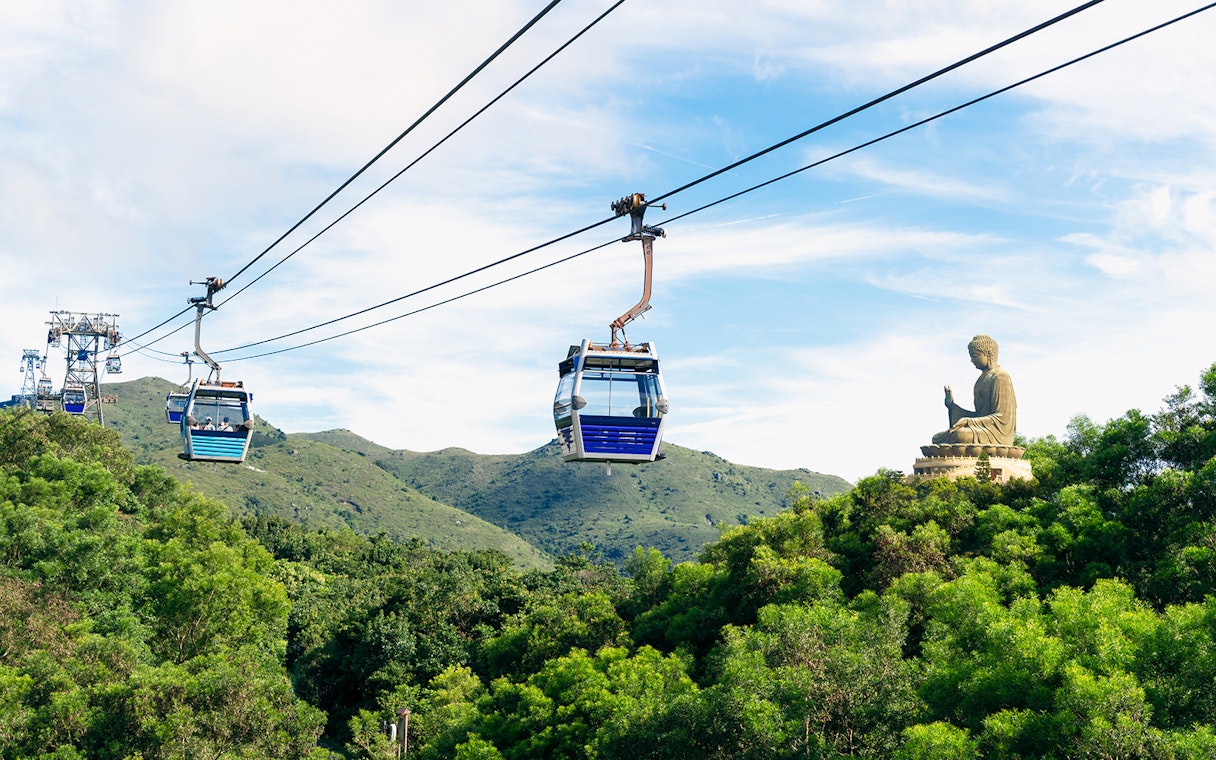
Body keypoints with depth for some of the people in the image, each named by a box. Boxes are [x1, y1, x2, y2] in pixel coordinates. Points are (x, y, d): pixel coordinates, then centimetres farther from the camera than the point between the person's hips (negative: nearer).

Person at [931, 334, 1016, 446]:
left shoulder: (1000, 377, -8)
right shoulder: (983, 378, 21)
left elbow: (1002, 418, -16)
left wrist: (968, 421, -23)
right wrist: (952, 406, 9)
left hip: (997, 435, -9)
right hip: (982, 431, 9)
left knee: (961, 435, -35)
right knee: (937, 438, -5)